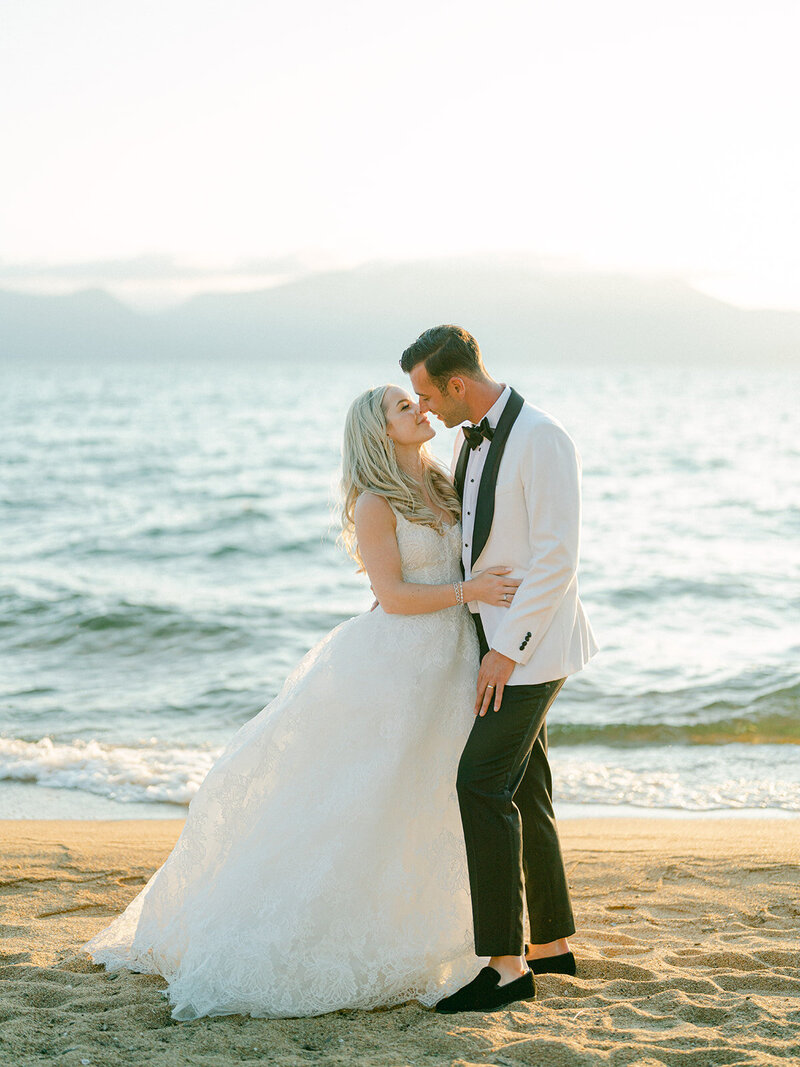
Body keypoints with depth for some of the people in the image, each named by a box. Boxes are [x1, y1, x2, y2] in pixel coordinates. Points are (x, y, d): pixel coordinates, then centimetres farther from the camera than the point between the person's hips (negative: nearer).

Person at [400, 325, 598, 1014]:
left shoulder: (542, 439, -19)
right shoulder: (472, 439, 10)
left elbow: (557, 557, -22)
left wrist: (507, 648, -22)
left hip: (530, 641, -9)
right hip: (495, 635, 9)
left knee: (482, 783, -14)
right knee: (523, 789, 13)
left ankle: (505, 964, -11)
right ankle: (553, 943, 24)